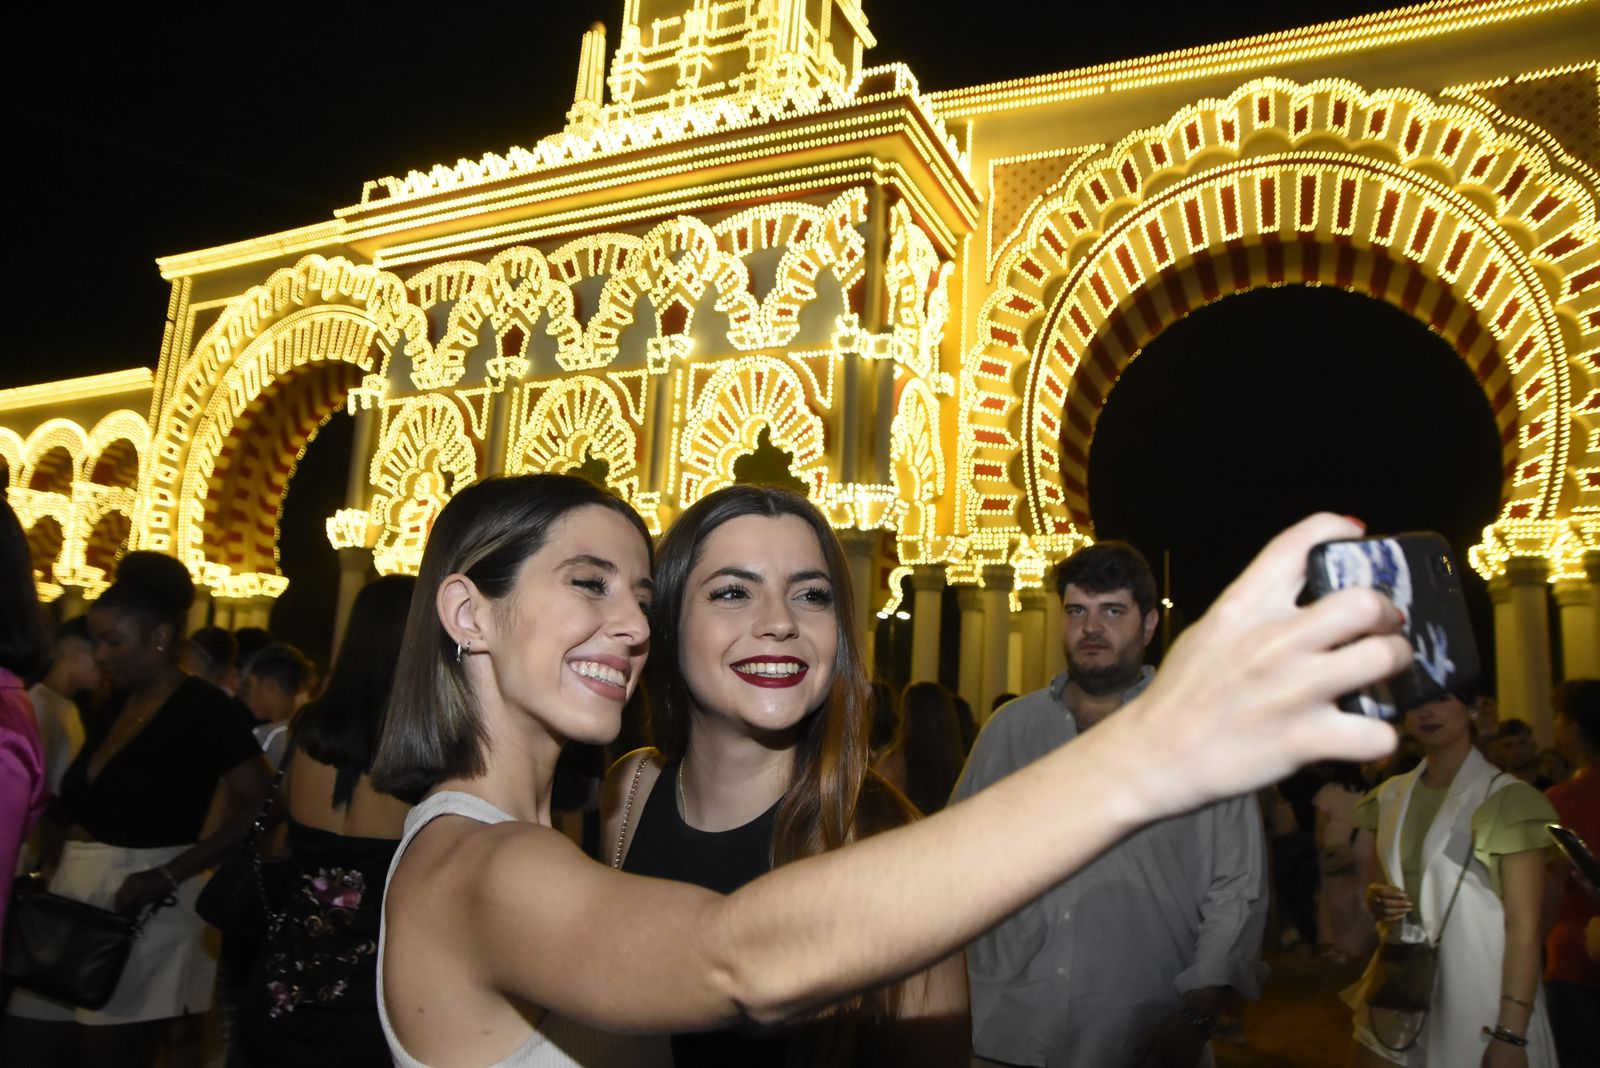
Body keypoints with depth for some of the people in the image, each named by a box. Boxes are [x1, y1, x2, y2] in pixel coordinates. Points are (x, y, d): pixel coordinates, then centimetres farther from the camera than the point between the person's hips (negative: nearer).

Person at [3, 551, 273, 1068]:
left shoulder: (204, 709, -12)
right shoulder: (117, 703, 11)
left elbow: (261, 806, -19)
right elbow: (85, 800, 12)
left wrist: (168, 876, -22)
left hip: (143, 909, -7)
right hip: (74, 894, 7)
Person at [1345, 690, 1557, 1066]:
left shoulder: (1507, 800, -10)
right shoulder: (1389, 796, 6)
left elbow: (1523, 925, -13)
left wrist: (1510, 1036, -18)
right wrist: (1375, 900, -4)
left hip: (1478, 1008, -5)